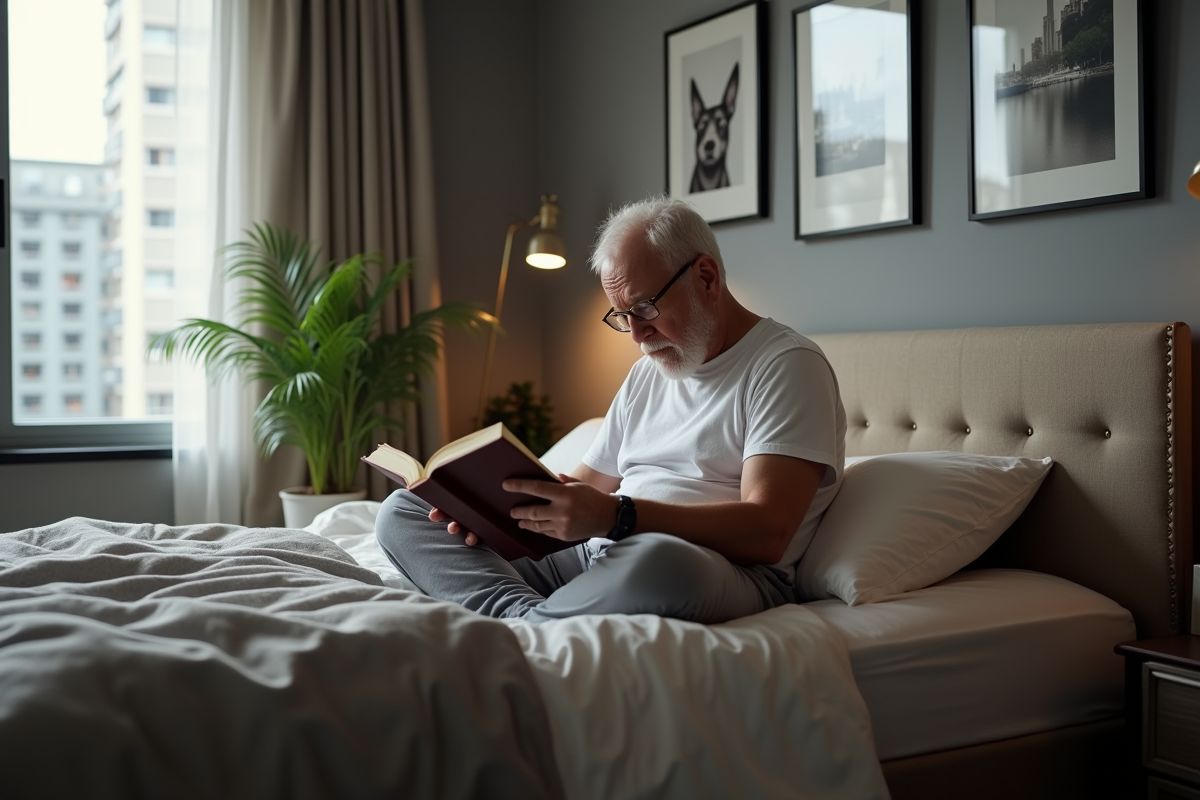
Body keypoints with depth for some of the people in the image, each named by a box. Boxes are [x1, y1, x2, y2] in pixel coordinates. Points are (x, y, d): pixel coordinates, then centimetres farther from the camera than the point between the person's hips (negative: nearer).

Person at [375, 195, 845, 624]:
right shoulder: (647, 373, 23)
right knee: (401, 512, 1)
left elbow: (766, 532, -15)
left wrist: (616, 516, -25)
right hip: (590, 559, 8)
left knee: (660, 560, -45)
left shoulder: (788, 364, -3)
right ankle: (530, 614, -24)